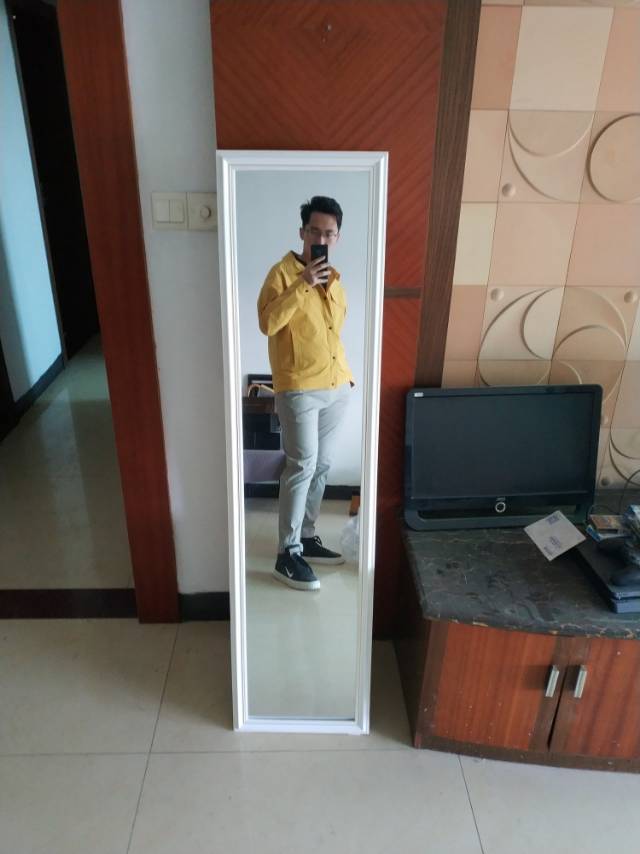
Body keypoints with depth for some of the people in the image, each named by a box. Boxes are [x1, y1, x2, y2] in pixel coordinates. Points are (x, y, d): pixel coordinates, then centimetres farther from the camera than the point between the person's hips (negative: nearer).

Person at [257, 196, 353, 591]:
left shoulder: (332, 276, 14)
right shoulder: (282, 272, -8)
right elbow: (268, 323, -24)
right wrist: (303, 284, -26)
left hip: (336, 387, 7)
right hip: (299, 389, -7)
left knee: (322, 466, 11)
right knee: (302, 467, -8)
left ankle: (307, 537, 25)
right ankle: (288, 554, 2)